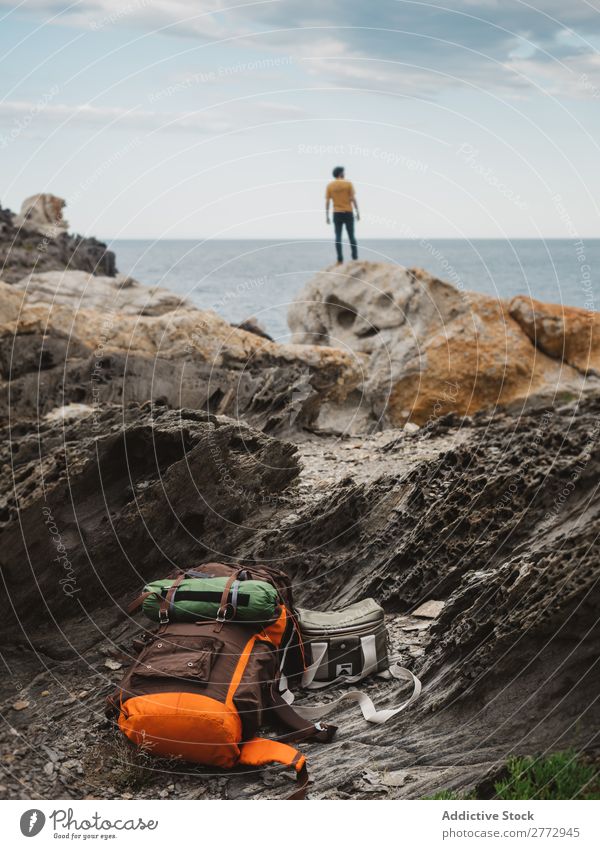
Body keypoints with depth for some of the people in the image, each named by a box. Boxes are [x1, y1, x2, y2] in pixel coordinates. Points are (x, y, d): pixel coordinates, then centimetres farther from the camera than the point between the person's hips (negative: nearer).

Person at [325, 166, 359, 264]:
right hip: (348, 212, -1)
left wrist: (327, 215, 5)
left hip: (337, 213, 1)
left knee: (338, 236, 2)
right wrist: (357, 212, -2)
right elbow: (353, 199, -7)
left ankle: (340, 260, -3)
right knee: (351, 236, 7)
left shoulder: (329, 185, 3)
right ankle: (355, 258, 5)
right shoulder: (348, 183, -3)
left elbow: (327, 202, 0)